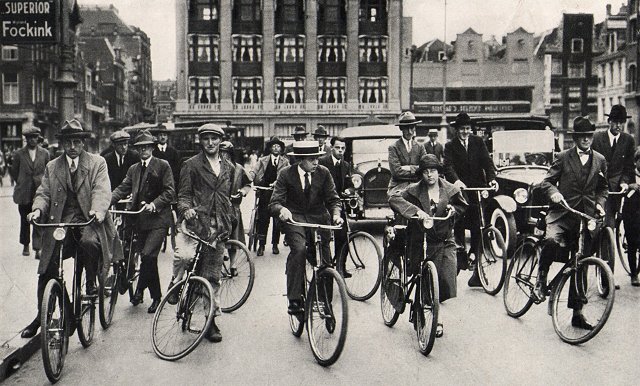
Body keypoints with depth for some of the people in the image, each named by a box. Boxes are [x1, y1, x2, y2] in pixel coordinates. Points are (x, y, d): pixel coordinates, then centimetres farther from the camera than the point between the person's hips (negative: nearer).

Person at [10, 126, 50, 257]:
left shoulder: (44, 153, 4)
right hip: (24, 193, 1)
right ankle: (25, 246, 26)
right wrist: (21, 183, 9)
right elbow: (13, 172, 12)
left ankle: (38, 248, -8)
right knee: (25, 221, 11)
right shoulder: (19, 154, 3)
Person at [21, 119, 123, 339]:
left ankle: (91, 282, -7)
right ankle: (42, 316, 12)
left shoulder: (97, 163, 6)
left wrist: (98, 209, -29)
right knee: (47, 269, -5)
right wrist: (38, 209, -14)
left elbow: (101, 190, -8)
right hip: (61, 221, 3)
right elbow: (43, 193, 9)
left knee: (90, 242, -36)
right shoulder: (52, 167, 16)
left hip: (89, 220, -3)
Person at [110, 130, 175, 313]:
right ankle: (156, 297, 23)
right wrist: (108, 200, -12)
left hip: (158, 219, -5)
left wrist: (154, 204, -22)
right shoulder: (133, 169, 17)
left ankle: (140, 290, -4)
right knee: (149, 258, 11)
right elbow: (123, 188, 7)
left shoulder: (163, 166, 0)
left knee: (147, 255, -21)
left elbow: (170, 192, -7)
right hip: (140, 220, 6)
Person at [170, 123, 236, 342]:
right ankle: (176, 283, 0)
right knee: (184, 255, -32)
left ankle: (212, 320, 17)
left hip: (217, 226, 4)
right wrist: (186, 209, -20)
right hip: (194, 221, -3)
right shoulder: (191, 165, 3)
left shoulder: (228, 168, 16)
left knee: (213, 276, 6)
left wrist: (230, 221, 18)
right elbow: (183, 194, 1)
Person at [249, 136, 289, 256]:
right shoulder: (262, 160, 10)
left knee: (277, 220, 4)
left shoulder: (285, 162, 9)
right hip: (265, 193, 0)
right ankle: (261, 245, 5)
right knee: (262, 219, -3)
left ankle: (275, 245, 17)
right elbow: (253, 172, -1)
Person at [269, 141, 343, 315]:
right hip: (294, 218, -2)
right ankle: (294, 300, -23)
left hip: (318, 218, 2)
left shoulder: (323, 173, -1)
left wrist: (336, 214, -19)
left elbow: (333, 199, 2)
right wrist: (282, 209, -34)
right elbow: (274, 202, -10)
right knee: (299, 249, -29)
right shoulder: (286, 174, -6)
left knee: (325, 260, -6)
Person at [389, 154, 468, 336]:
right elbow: (394, 198, -20)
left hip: (444, 241, 1)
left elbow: (463, 206, 20)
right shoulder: (414, 190, -5)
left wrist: (453, 208, -2)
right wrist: (416, 211, -31)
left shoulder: (451, 190, 3)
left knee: (447, 279, -13)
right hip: (421, 242, -1)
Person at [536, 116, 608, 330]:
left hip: (586, 217, 3)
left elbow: (602, 188, 22)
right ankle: (541, 278, -8)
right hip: (562, 214, -3)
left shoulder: (599, 160, 12)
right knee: (552, 240, -35)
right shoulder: (563, 158, 3)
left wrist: (599, 203, 3)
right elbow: (546, 181, 1)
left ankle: (577, 314, 16)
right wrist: (553, 192, -20)